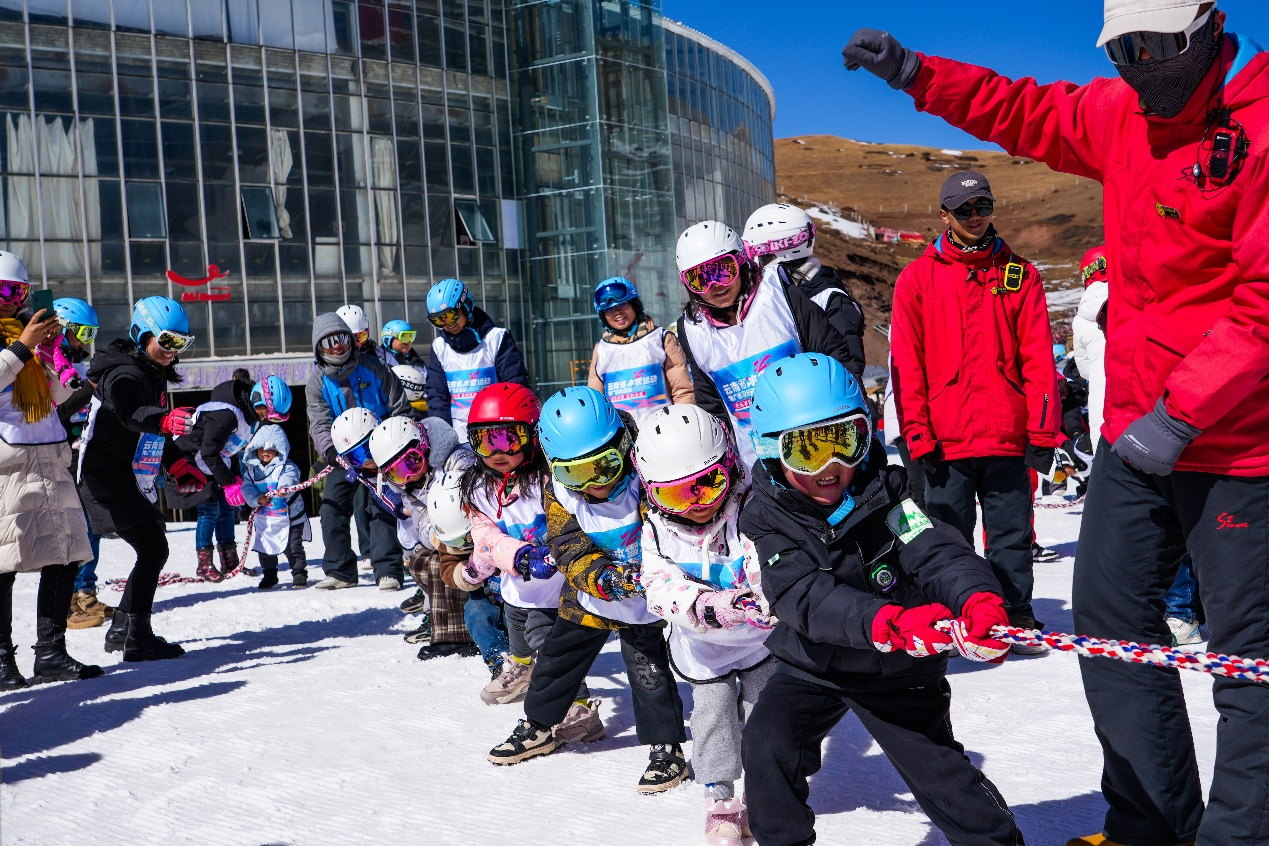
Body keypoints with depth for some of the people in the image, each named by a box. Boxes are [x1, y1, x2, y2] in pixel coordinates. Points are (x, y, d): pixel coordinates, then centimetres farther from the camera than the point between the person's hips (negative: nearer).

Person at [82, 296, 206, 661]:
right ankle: (138, 637, -12)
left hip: (135, 480, 10)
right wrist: (164, 420, -60)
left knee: (152, 549, 16)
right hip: (108, 479, -10)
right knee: (153, 548, -17)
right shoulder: (124, 374, -18)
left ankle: (121, 628, 30)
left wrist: (177, 464, 16)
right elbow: (130, 414, -42)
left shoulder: (154, 374, 13)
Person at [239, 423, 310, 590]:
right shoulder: (251, 468, 4)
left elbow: (289, 480, -31)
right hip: (264, 519, 5)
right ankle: (269, 577, 27)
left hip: (290, 516, -4)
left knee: (293, 548, -1)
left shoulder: (287, 467, -11)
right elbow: (247, 489, -3)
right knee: (265, 549, 12)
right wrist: (257, 499, -23)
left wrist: (284, 489, -53)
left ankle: (299, 575, 12)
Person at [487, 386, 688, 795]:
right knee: (556, 657, 15)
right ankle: (538, 726, 38)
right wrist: (600, 577, -40)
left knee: (648, 669, -7)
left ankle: (667, 747, 10)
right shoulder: (560, 494, -14)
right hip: (588, 596, 4)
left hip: (644, 598, -4)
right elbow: (570, 550, -20)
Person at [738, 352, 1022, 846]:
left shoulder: (883, 494, -15)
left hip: (897, 672, 0)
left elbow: (934, 549, -30)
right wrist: (887, 622, -50)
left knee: (939, 773, 0)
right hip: (812, 666, 1)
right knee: (767, 745, -16)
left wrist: (977, 598, -54)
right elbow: (807, 597, -32)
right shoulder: (769, 518, -17)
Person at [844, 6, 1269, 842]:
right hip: (1137, 431, 8)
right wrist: (913, 73, 16)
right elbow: (1027, 113, 24)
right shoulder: (1120, 111, 7)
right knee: (1111, 611, 10)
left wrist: (1182, 414, -21)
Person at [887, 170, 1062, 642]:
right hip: (945, 440, -1)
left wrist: (1042, 431, -3)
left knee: (1012, 535, 7)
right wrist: (918, 435, -6)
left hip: (1008, 437, 1)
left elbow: (1038, 359, 4)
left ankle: (1016, 617, 19)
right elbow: (906, 364, 1)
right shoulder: (918, 277, 5)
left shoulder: (1020, 274, 8)